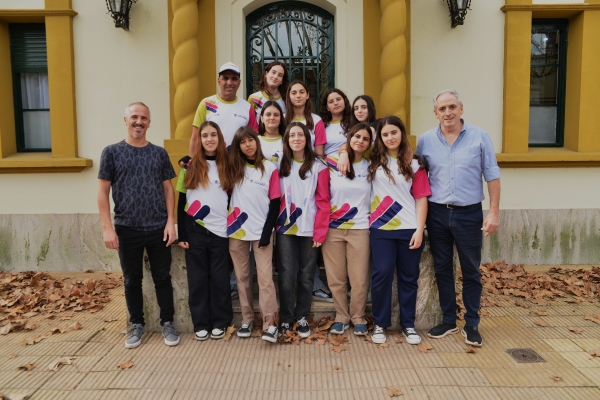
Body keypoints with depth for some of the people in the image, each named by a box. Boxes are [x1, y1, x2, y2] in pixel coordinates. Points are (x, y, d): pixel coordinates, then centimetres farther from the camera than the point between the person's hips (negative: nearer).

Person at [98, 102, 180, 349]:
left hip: (158, 229, 1)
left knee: (162, 278, 9)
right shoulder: (112, 152, 1)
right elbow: (103, 192, 0)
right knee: (132, 280, 12)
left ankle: (167, 323, 23)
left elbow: (168, 189, 7)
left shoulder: (159, 153, 6)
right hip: (127, 230, -1)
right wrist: (107, 228, -7)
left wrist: (170, 222, -2)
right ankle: (137, 325, 28)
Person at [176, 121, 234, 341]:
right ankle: (200, 324, 19)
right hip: (194, 229, 0)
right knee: (197, 277, 7)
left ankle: (219, 322, 20)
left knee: (219, 278, 7)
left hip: (220, 230, 1)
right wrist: (181, 234, -3)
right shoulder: (190, 166, 2)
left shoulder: (226, 166, 5)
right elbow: (182, 201, 2)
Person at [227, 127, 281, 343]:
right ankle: (246, 319, 18)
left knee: (265, 278, -5)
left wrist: (267, 231, -10)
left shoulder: (270, 168, 0)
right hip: (237, 231, 3)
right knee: (242, 278, 8)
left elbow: (275, 202, -2)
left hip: (261, 231, -3)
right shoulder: (234, 167, 6)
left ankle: (270, 324, -3)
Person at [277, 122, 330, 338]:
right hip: (285, 229, 1)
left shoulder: (318, 166, 1)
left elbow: (323, 202, -3)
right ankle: (286, 319, 13)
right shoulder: (281, 166, 8)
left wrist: (320, 232, -8)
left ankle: (302, 318, 20)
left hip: (309, 230, -1)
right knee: (287, 276, -1)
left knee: (306, 276, 6)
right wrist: (274, 224, -2)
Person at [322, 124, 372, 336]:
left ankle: (358, 317, 22)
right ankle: (341, 317, 24)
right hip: (332, 229, 0)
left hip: (360, 229, 1)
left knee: (359, 279, 2)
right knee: (336, 278, 5)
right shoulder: (331, 163, 1)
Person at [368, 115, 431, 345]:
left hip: (410, 229, 0)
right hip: (382, 229, 0)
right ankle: (380, 324, 13)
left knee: (409, 277, 8)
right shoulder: (374, 160, 5)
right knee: (382, 274, -3)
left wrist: (419, 230, -7)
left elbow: (421, 198, 0)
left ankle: (408, 325, 21)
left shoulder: (414, 163, 4)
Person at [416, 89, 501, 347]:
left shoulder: (479, 137, -3)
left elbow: (492, 176, -1)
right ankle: (448, 321, 26)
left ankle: (471, 325, 21)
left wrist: (494, 212, -7)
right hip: (437, 213, 2)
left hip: (469, 213, -2)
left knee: (471, 271, 7)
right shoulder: (425, 140, 2)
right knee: (442, 269, 11)